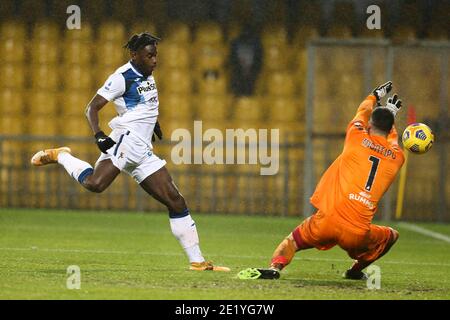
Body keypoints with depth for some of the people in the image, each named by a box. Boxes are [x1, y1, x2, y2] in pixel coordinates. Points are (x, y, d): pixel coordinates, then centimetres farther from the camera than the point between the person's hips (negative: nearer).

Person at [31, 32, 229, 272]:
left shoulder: (147, 76, 19)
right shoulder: (122, 77, -7)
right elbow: (92, 108, -11)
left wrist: (153, 123, 34)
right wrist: (98, 135, -25)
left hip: (142, 152, 8)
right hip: (126, 141, -8)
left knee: (176, 202, 4)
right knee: (95, 184, -34)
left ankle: (197, 261, 7)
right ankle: (60, 156, -6)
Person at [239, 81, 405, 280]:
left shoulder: (358, 139, 5)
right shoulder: (396, 158, 9)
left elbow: (362, 113, 30)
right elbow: (391, 140, 37)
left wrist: (376, 95, 50)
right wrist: (391, 115, 56)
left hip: (327, 220, -1)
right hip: (358, 234, 1)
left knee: (291, 241, 18)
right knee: (391, 236, 29)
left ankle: (275, 267, -10)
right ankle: (356, 270, 25)